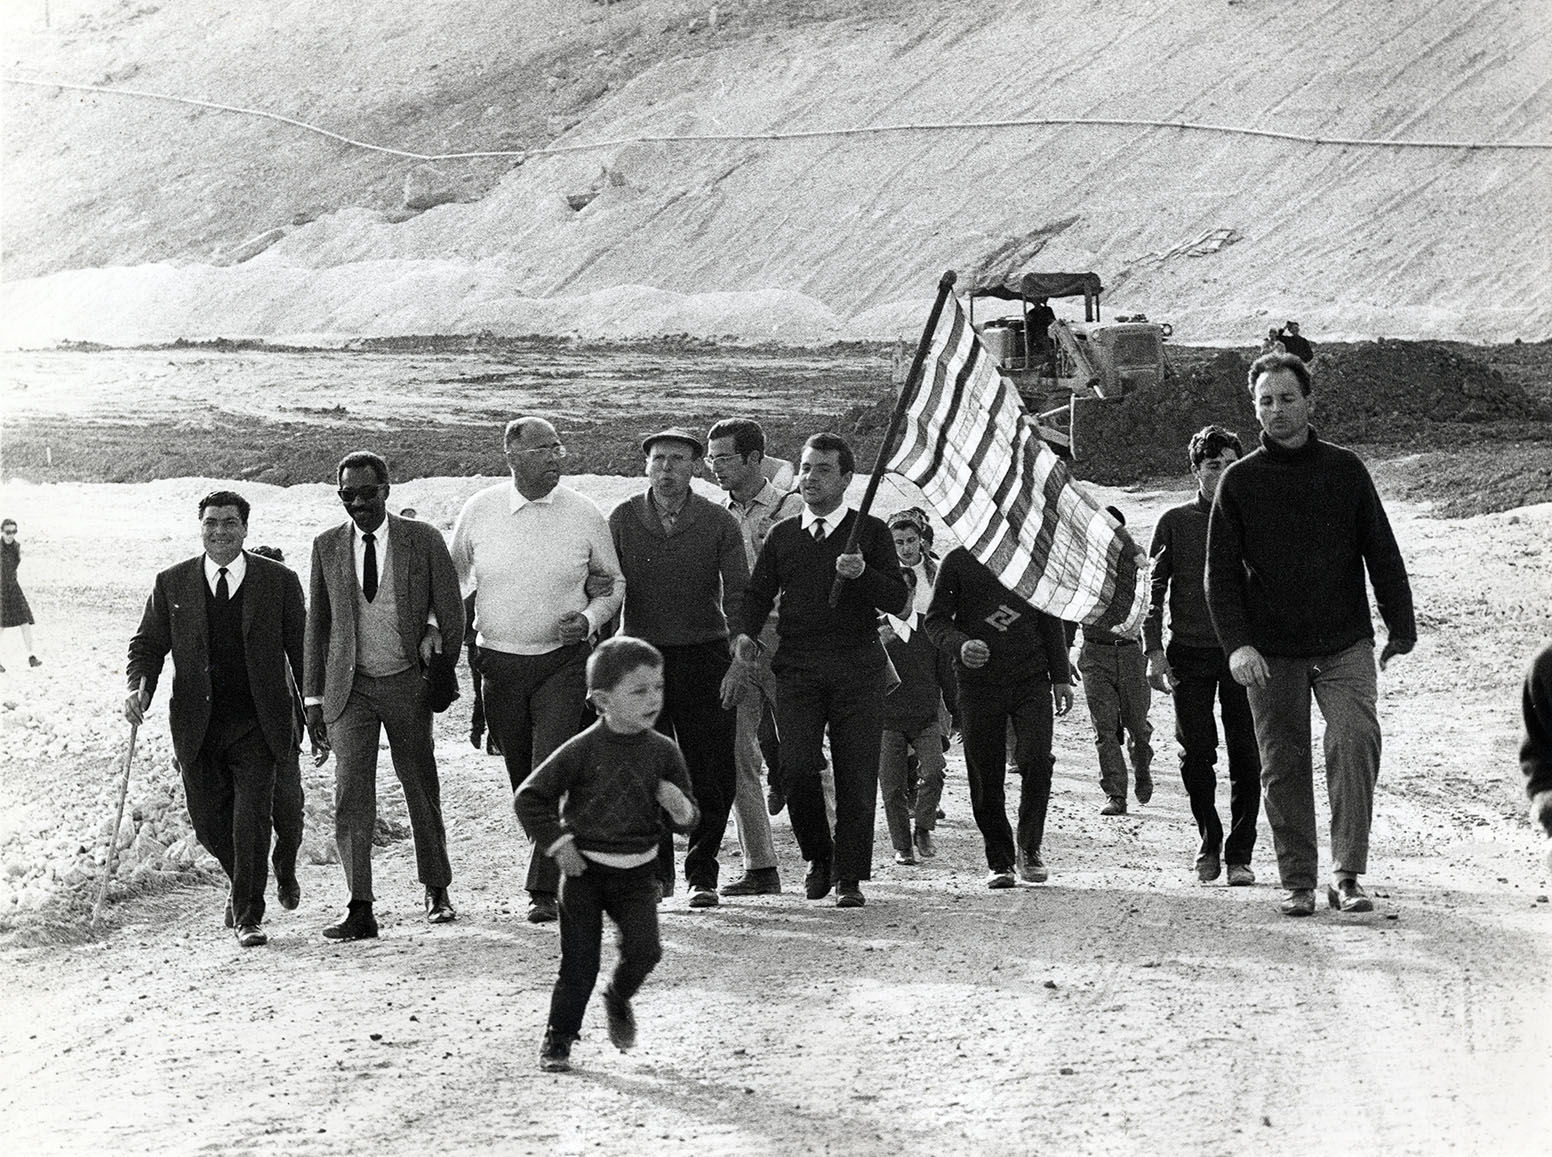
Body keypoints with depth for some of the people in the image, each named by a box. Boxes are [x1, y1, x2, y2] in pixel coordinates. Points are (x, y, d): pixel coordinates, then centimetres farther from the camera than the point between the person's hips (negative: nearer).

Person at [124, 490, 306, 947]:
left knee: (252, 817, -11)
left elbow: (302, 651, 4)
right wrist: (139, 686, -11)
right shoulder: (172, 584, 5)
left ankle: (248, 916, 0)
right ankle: (243, 885, 36)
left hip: (256, 724, -2)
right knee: (208, 822, 8)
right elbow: (148, 644, 9)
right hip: (197, 726, 2)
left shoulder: (278, 582, 1)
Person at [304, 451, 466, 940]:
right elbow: (317, 624, 10)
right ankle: (359, 909, -10)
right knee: (351, 794, -9)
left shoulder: (423, 540, -2)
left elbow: (451, 608, 3)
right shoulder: (327, 546, 5)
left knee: (422, 790, 10)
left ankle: (437, 892, 28)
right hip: (350, 687, 1)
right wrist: (313, 695, 7)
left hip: (407, 682, -1)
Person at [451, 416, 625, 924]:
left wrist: (590, 618, -8)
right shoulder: (478, 512, -2)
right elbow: (453, 578, 12)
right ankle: (565, 860, 29)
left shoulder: (584, 515, -4)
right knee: (523, 781, 10)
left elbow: (615, 581, 9)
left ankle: (546, 890, -10)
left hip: (562, 660, -2)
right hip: (498, 662, 2)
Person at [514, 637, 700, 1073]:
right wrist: (557, 843, -9)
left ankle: (619, 999, 19)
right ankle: (558, 1040, 15)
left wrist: (680, 807, -17)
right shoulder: (582, 751, -11)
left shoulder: (662, 751, -1)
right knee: (579, 963, -1)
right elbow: (528, 797, -5)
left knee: (644, 950, -13)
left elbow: (688, 820, 6)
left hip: (637, 873, 3)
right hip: (585, 870, -2)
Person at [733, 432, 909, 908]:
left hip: (858, 669, -1)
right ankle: (818, 858, 12)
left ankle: (849, 877, 6)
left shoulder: (870, 533, 7)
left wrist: (861, 574, -18)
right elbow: (758, 593, 14)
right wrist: (747, 633, -6)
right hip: (797, 668, 1)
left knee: (856, 776, -4)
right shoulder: (782, 536, 15)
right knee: (796, 770, -11)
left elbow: (898, 601, 0)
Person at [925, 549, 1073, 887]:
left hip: (1032, 681, 1)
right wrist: (960, 644, -19)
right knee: (985, 776, 0)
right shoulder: (958, 561, 2)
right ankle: (999, 861, 15)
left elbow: (1050, 620, 16)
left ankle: (1030, 847, 5)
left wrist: (1061, 677, 14)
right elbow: (935, 619, 2)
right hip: (978, 684, -1)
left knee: (1037, 762, -15)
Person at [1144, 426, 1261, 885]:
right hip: (1190, 653, 0)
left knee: (1245, 757, -3)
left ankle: (1239, 856, 4)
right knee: (1196, 754, -1)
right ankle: (1208, 842, 19)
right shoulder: (1175, 522, 6)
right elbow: (1155, 589, 5)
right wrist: (1154, 650, -5)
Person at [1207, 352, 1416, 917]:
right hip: (1271, 652, 1)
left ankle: (1347, 875, -16)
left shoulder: (1345, 469, 5)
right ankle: (1297, 881, 14)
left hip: (1345, 643, 0)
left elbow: (1382, 553, 10)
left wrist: (1401, 628, 7)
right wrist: (1236, 643, -11)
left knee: (1356, 739, -18)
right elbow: (1221, 572, 1)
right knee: (1284, 766, 3)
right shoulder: (1239, 481, 3)